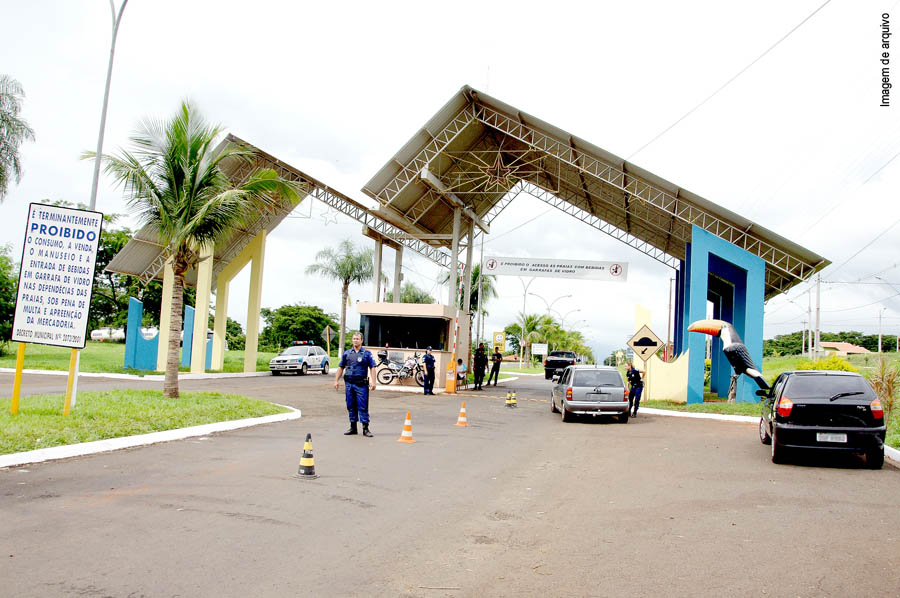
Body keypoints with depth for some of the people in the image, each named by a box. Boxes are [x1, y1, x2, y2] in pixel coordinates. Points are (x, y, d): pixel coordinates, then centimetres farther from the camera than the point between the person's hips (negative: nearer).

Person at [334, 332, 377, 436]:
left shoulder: (367, 353, 2)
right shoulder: (347, 353, 11)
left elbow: (372, 368, -2)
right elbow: (341, 368, 15)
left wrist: (373, 382, -12)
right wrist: (336, 380, 8)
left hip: (361, 384, -4)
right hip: (349, 384, 4)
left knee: (363, 407, -5)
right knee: (351, 407, 9)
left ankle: (365, 429, -2)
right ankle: (353, 427, 18)